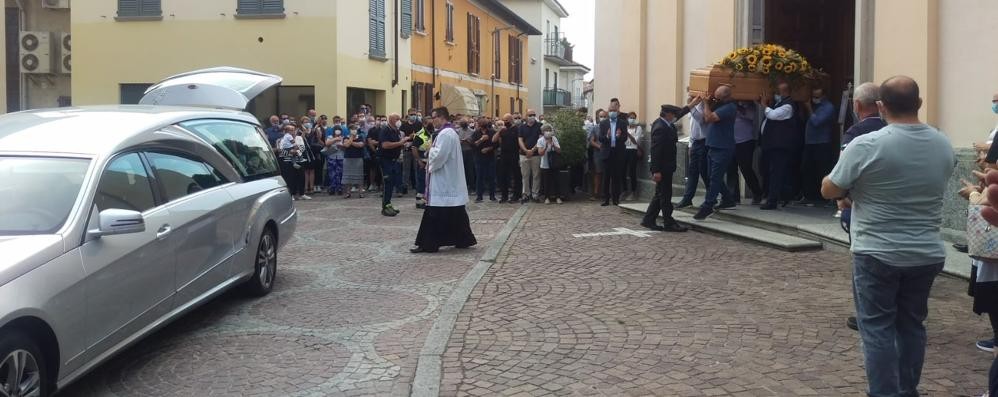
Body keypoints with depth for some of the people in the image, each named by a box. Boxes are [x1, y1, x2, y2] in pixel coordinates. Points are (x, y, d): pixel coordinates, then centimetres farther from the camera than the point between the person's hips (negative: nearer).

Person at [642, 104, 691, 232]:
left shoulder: (664, 124, 8)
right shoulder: (660, 128, -21)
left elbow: (679, 114, 25)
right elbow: (655, 151, -24)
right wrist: (656, 171, -25)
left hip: (665, 168, 10)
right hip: (663, 168, -10)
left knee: (661, 195, 14)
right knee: (665, 195, -2)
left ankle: (649, 220, 19)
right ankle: (669, 223, 4)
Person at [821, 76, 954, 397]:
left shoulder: (866, 145, -17)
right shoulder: (944, 146, 2)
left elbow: (828, 191, -9)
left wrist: (854, 188, 11)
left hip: (878, 253, -5)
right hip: (927, 254, 5)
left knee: (877, 327, 4)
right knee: (912, 324, 16)